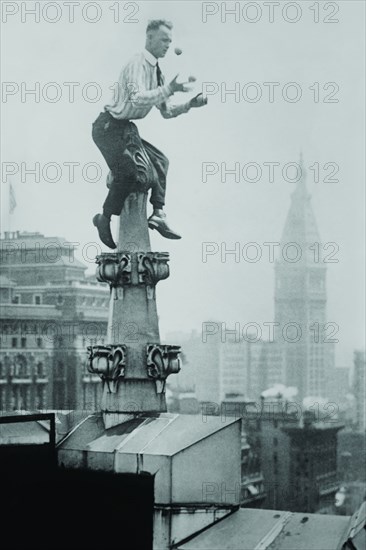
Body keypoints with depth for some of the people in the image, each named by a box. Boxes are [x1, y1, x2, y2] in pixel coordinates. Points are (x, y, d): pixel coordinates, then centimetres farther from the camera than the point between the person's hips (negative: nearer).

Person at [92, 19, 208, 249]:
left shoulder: (156, 71, 14)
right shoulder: (137, 64, -15)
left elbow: (166, 111, 17)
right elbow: (137, 99, -32)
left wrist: (189, 105, 1)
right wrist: (169, 89, -33)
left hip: (125, 129, 10)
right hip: (109, 127, -10)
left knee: (160, 160, 7)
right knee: (127, 172, -21)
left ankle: (158, 213, 3)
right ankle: (104, 219, -5)